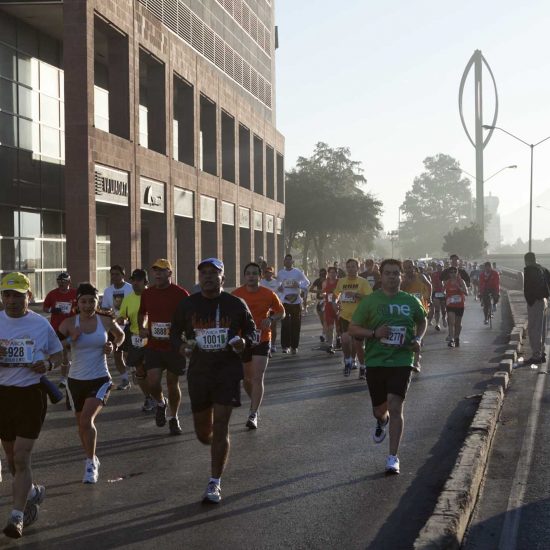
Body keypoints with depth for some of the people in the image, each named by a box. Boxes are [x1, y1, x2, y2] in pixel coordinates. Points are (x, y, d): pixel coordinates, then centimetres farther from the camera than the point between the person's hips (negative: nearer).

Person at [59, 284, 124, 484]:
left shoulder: (106, 321, -3)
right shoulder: (69, 324, -5)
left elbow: (120, 335, 17)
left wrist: (113, 346, -2)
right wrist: (71, 338, -26)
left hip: (100, 379, -2)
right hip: (76, 380, 2)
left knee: (87, 419, -20)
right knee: (81, 424, 13)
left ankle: (91, 463, -7)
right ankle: (92, 459, 36)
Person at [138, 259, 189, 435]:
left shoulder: (180, 294, -8)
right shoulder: (147, 293, 4)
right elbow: (142, 313, 22)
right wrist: (141, 328, 4)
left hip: (175, 346, -2)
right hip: (153, 346, 2)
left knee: (173, 383, 7)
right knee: (153, 383, -9)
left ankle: (173, 418, 26)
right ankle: (161, 403, 24)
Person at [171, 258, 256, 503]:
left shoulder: (236, 304, -1)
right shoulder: (187, 305, 2)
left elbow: (251, 329, 10)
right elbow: (175, 331, 13)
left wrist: (244, 341, -12)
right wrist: (180, 345, -9)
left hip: (228, 370, -2)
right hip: (198, 371, 2)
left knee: (220, 427, -9)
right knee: (203, 432, 9)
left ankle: (214, 484, 0)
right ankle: (218, 448, 47)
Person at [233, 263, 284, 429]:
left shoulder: (269, 294, -5)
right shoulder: (236, 294, -4)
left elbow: (281, 312, 7)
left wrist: (271, 319, -12)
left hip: (262, 340, -2)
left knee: (257, 378, -11)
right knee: (246, 378, 14)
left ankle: (253, 414, -9)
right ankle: (255, 401, 42)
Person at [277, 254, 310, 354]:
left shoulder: (298, 272, 0)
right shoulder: (280, 273, 7)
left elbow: (307, 282, 4)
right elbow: (277, 284, 18)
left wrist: (298, 285, -14)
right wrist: (279, 287, -5)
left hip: (296, 301, -1)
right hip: (284, 301, 1)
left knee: (296, 325, 3)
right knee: (285, 324, -7)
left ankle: (294, 346, 11)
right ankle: (285, 346, -3)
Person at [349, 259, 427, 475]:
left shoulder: (410, 301, 4)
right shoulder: (369, 301, -2)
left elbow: (422, 322, 22)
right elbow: (353, 328, 0)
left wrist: (418, 339, 3)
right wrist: (374, 333, -17)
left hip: (402, 361, -1)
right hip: (375, 361, 1)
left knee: (395, 407, -13)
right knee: (379, 409, 13)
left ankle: (393, 457, -5)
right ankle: (382, 421, 53)